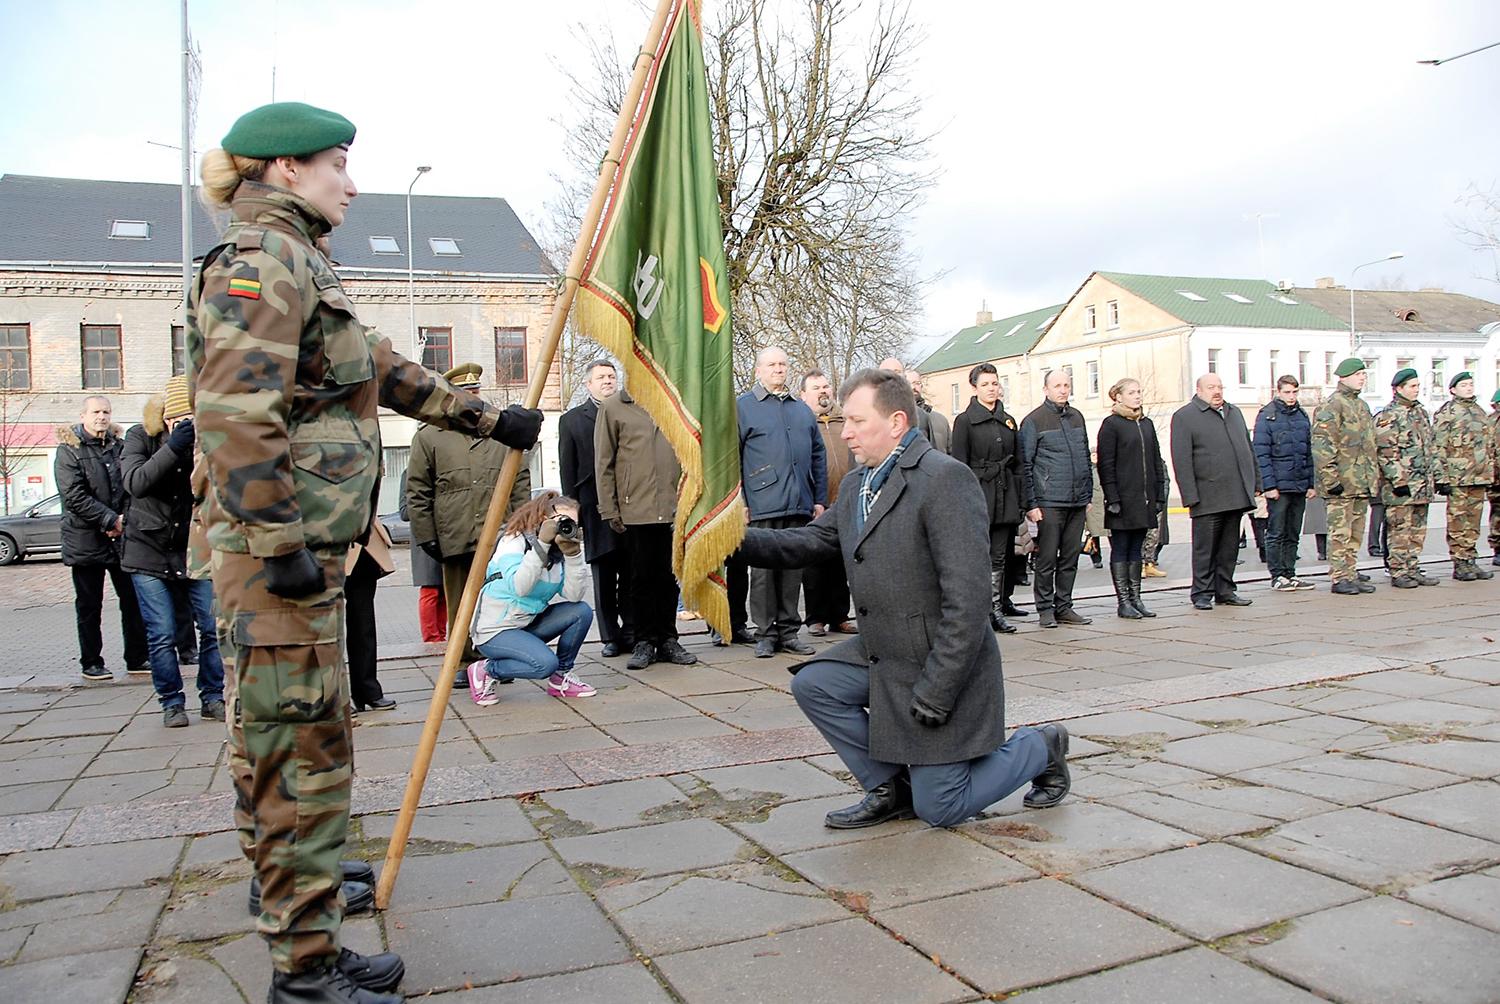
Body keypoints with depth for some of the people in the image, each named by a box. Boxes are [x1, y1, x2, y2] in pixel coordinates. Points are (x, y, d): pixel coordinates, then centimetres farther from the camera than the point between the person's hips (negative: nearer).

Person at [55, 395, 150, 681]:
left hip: (122, 538, 4)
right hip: (86, 540, -4)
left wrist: (125, 519, -10)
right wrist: (111, 520, -18)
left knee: (132, 599, 6)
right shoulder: (68, 450, -5)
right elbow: (74, 497, -14)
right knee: (89, 605, 6)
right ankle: (91, 663, 16)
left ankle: (138, 659, 14)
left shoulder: (119, 446, 9)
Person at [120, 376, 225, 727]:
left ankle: (212, 698, 14)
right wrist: (174, 446, -32)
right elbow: (135, 482, -23)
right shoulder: (141, 437, -6)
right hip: (150, 552, -1)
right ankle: (172, 703, 14)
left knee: (214, 627, -1)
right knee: (162, 635, 0)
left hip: (197, 550, 1)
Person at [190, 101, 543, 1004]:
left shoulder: (296, 261, 21)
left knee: (270, 727, 23)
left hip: (292, 545, 11)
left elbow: (387, 371, 25)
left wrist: (489, 417, 26)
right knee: (306, 743, -5)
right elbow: (236, 412, -22)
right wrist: (279, 543, -23)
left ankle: (284, 877, 42)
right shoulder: (263, 258, -11)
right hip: (277, 546, -11)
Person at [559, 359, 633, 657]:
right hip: (596, 510, 0)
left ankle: (631, 632, 12)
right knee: (603, 579, 4)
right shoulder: (571, 420, 9)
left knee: (631, 576, 3)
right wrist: (572, 509, 0)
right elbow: (567, 470, 7)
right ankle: (610, 637, 12)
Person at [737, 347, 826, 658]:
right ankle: (765, 633, 8)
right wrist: (738, 502, -9)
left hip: (800, 504, 4)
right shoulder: (742, 406, 3)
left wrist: (820, 499, 11)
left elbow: (818, 456, 18)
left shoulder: (802, 409, 18)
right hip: (763, 504, -4)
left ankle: (788, 630, 17)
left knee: (793, 568, 9)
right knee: (764, 569, 0)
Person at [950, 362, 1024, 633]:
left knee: (999, 557, 7)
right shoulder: (965, 421, -1)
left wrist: (1017, 499, 10)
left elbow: (1017, 463, 17)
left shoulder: (1008, 420, 15)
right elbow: (959, 465, -5)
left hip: (1005, 496, 5)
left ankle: (996, 610, 12)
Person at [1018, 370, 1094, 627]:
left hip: (1077, 502, 6)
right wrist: (1031, 504, -10)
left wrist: (1089, 495, 15)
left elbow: (1086, 459, 20)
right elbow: (1025, 465, -6)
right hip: (1049, 502, -5)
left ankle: (1064, 607, 17)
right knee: (1047, 559, -1)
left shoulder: (1077, 417, 14)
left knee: (1070, 558, 9)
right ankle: (1045, 609, 8)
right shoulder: (1033, 421, -3)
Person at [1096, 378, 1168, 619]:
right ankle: (1123, 602, 4)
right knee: (1120, 549, 0)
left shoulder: (1147, 424, 14)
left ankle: (1135, 598, 16)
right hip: (1123, 499, -6)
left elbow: (1156, 462, 16)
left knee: (1136, 549, 11)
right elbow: (1105, 465, -10)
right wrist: (1112, 498, -15)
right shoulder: (1111, 424, -5)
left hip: (1144, 499, 6)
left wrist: (1160, 495, 9)